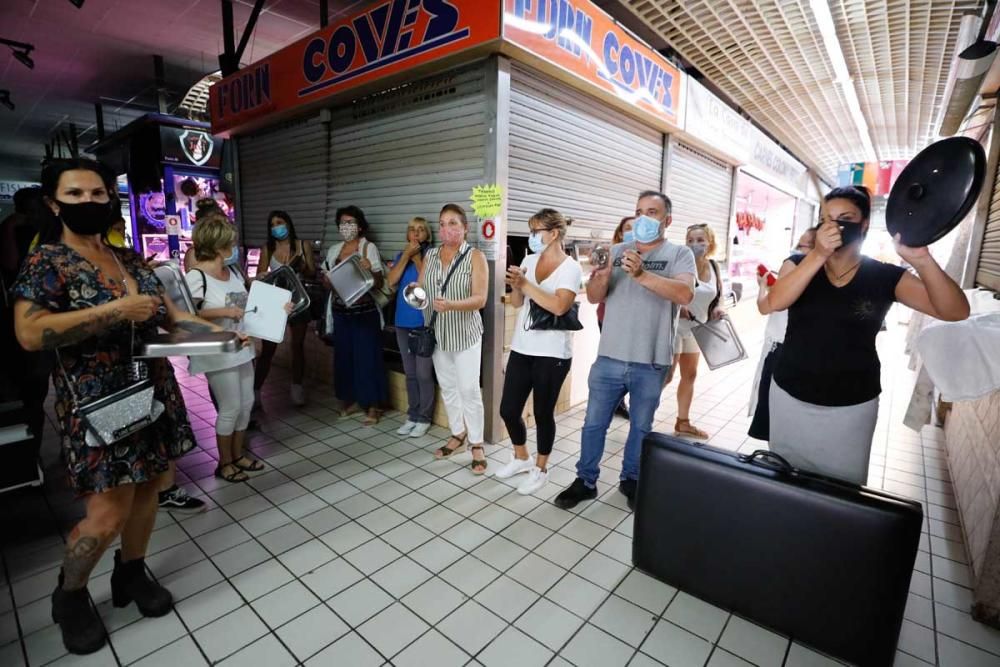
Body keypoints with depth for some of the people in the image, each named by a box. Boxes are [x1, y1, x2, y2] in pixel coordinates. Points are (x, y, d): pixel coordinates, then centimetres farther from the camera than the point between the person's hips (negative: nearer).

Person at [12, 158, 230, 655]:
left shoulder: (128, 259, 10)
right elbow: (30, 334, -19)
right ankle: (69, 596, 25)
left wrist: (218, 331, -2)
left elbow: (168, 313, 13)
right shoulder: (46, 261, -7)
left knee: (146, 488, 13)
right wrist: (116, 310, -22)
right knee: (108, 513, -3)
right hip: (98, 404, -6)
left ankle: (131, 574, 34)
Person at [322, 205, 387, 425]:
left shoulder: (369, 247, -4)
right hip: (341, 311, 5)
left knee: (367, 356, -2)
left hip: (364, 311, -5)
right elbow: (328, 284, 16)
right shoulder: (334, 250, 11)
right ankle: (348, 399, 26)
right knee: (343, 355, 10)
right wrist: (325, 279, -5)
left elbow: (379, 284, -8)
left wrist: (370, 270, -26)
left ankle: (372, 406, 7)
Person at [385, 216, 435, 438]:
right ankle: (412, 416, 24)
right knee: (410, 373, 13)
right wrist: (406, 255, -10)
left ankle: (424, 418, 12)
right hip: (403, 321, 5)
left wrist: (416, 256, -12)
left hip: (424, 322, -5)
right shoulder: (400, 256, 11)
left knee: (423, 373, -2)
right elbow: (391, 281, -5)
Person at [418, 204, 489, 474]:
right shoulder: (430, 255, 7)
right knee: (447, 387, 13)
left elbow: (480, 299, -16)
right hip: (438, 333, 5)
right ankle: (458, 435, 30)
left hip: (465, 333, -5)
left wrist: (452, 305, -32)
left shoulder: (475, 256, -9)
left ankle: (477, 444, 12)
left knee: (469, 389, -3)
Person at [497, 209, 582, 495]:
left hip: (552, 354, -5)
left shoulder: (571, 267, -8)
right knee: (508, 410, 9)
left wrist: (526, 284, -20)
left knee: (543, 413, 6)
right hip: (521, 349, 6)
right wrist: (515, 285, -10)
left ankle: (540, 469, 28)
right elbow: (517, 302, 11)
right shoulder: (529, 260, 9)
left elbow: (559, 306, -22)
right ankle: (521, 457, 35)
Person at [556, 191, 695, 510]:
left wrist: (642, 274, -31)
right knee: (594, 423, 9)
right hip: (609, 358, 2)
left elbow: (685, 294, -18)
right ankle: (586, 481, 26)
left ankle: (631, 480, 36)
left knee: (641, 426, 15)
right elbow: (594, 297, 1)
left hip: (651, 364, -1)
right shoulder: (617, 251, 7)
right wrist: (601, 276, -22)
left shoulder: (679, 254, 0)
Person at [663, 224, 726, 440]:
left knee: (690, 375, 14)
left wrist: (716, 309, -3)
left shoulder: (713, 267, 4)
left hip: (695, 329, 8)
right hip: (675, 326, -8)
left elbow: (717, 294, 16)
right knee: (666, 376, -5)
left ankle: (683, 422, 27)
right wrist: (677, 307, -35)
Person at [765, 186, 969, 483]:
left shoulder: (886, 277, -3)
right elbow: (774, 302, -23)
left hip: (851, 406, 0)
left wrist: (921, 260, -29)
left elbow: (956, 311, -13)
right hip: (789, 396, 1)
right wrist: (818, 255, -34)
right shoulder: (799, 263, -3)